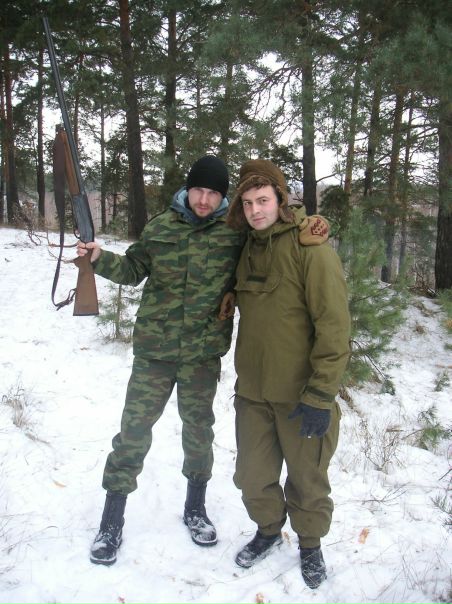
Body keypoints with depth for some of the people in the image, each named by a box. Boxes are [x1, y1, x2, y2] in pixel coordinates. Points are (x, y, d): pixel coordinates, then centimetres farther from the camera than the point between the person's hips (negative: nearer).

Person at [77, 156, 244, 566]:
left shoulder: (235, 231, -4)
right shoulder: (161, 227, 0)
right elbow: (134, 270, 9)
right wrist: (101, 259, -7)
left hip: (204, 352, 0)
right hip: (154, 350, 1)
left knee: (198, 428, 14)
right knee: (134, 429, 4)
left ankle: (195, 508, 36)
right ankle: (112, 521, 19)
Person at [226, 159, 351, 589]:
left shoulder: (310, 248, -15)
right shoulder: (248, 248, 8)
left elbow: (334, 327, -18)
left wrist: (321, 395, -20)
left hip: (300, 394, -6)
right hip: (252, 392, 6)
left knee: (307, 478, 12)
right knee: (252, 476, 16)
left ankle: (309, 544, 37)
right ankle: (268, 529, 42)